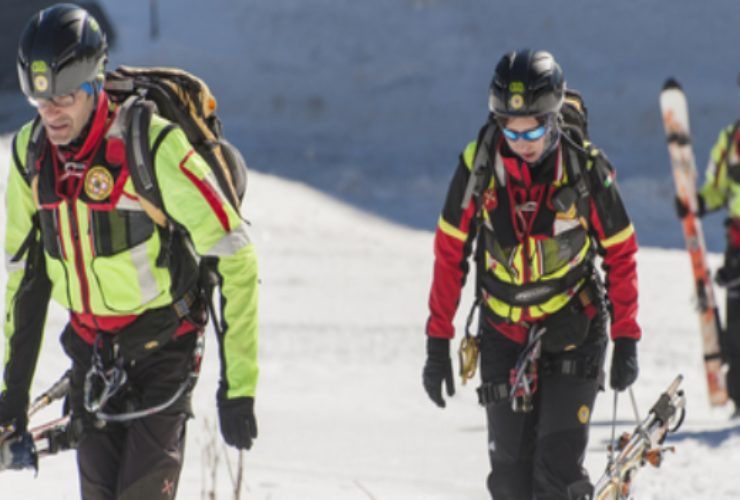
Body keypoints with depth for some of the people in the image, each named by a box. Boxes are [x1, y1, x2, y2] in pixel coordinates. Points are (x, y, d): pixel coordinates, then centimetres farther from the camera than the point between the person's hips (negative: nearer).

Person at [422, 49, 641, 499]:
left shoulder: (585, 169, -14)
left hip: (573, 334, -2)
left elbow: (621, 254, -3)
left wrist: (626, 340, -4)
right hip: (504, 334, 2)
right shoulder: (479, 164, -11)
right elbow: (450, 252, -2)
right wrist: (438, 342, -2)